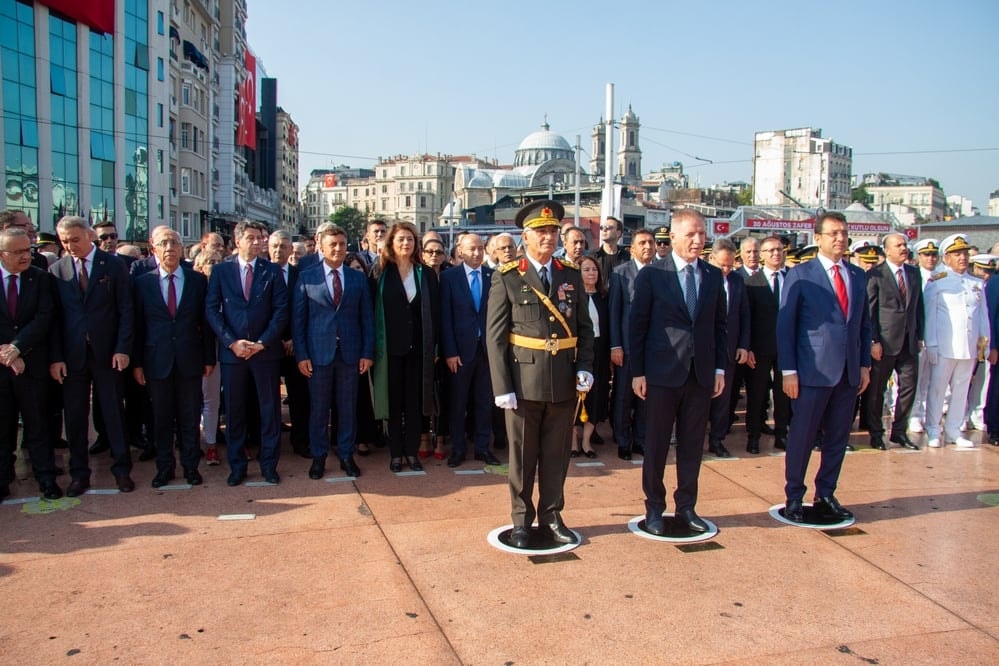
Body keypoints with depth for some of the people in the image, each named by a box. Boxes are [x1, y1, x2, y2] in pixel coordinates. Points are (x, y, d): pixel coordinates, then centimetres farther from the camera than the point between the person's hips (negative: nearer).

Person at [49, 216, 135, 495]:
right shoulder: (56, 270, 4)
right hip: (71, 354, 2)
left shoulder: (114, 265, 0)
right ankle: (79, 473, 20)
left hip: (106, 352, -2)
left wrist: (122, 349, -9)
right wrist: (55, 357, -4)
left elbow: (125, 310, -2)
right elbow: (53, 316, 2)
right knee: (75, 416, 8)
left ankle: (121, 469, 17)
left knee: (114, 412, 6)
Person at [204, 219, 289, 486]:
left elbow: (281, 310, -1)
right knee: (234, 410, 7)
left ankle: (269, 464, 16)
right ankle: (237, 465, 19)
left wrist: (263, 342, -11)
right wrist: (231, 342, -11)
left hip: (266, 350, 0)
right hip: (231, 350, 0)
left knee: (270, 408, 5)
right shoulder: (220, 270, 5)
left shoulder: (272, 271, 4)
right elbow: (212, 309, 0)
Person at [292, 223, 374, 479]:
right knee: (319, 407, 7)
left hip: (350, 352, 1)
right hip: (318, 352, -1)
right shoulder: (306, 277, 2)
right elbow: (298, 319, 0)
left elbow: (367, 318, 6)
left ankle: (346, 455, 20)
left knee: (348, 407, 8)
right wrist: (301, 354, -6)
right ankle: (318, 456, 20)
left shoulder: (358, 278, 7)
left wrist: (367, 352, -1)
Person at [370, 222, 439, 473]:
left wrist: (433, 346, -1)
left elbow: (435, 311, 5)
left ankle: (411, 451, 16)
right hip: (390, 346, -1)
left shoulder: (427, 273, 6)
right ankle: (395, 452, 15)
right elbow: (372, 310, -1)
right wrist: (374, 346, -6)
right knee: (394, 400, 6)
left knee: (415, 400, 6)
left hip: (418, 346, 1)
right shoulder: (380, 273, 1)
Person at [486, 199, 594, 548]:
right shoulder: (506, 278, -3)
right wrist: (502, 387, -11)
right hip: (524, 380, -3)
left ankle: (551, 516, 28)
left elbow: (584, 328, 11)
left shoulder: (572, 276, 8)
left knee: (557, 454, 12)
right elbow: (495, 336, -5)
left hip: (564, 382, 3)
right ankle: (521, 520, 24)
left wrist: (585, 367, -5)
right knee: (522, 455, 9)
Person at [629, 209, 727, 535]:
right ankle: (654, 507, 21)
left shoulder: (714, 275, 7)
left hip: (701, 373, 4)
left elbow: (720, 324, 11)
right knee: (656, 444, 7)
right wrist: (637, 372, -7)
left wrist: (720, 367, 5)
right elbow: (637, 325, -4)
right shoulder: (651, 274, -5)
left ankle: (686, 506, 25)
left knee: (692, 444, 11)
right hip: (662, 373, -3)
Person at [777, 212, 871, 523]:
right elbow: (784, 326, -5)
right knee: (802, 436, 4)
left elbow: (865, 323, 15)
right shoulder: (800, 275, -4)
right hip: (813, 370, -5)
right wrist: (788, 370, -10)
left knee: (838, 438, 11)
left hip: (849, 372, 5)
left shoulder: (859, 275, 11)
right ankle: (794, 497, 18)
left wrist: (865, 365, 9)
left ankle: (826, 495, 25)